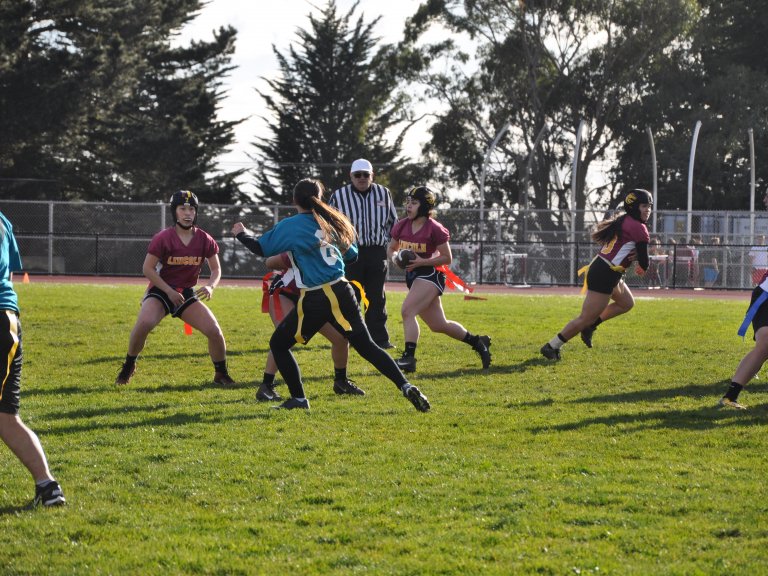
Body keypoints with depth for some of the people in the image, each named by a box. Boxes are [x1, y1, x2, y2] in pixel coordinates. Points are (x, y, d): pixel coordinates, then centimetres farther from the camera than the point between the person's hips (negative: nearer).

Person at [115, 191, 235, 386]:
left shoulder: (205, 240, -5)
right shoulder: (163, 238, -15)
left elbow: (216, 269, 4)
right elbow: (148, 269, -12)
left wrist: (210, 286, -18)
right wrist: (169, 291, -19)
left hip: (187, 293, 3)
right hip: (160, 290, -3)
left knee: (214, 331, -9)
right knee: (144, 324, -31)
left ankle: (221, 375, 14)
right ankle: (128, 366, -7)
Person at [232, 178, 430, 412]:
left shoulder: (290, 226, -5)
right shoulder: (331, 222, 11)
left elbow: (260, 248, 0)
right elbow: (352, 254, 20)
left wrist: (241, 234, 19)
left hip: (314, 300, -5)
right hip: (342, 292, 5)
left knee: (278, 344, 13)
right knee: (367, 346, 7)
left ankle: (299, 399, 11)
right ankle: (406, 387, -7)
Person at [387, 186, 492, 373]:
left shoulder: (434, 229, -14)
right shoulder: (401, 226, 4)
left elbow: (447, 258, -9)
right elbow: (392, 248, 18)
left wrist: (422, 261, -20)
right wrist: (395, 257, -5)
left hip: (430, 274, -8)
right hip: (412, 277, 8)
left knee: (407, 311, -25)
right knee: (439, 325, 14)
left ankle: (409, 358, -27)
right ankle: (478, 342, 31)